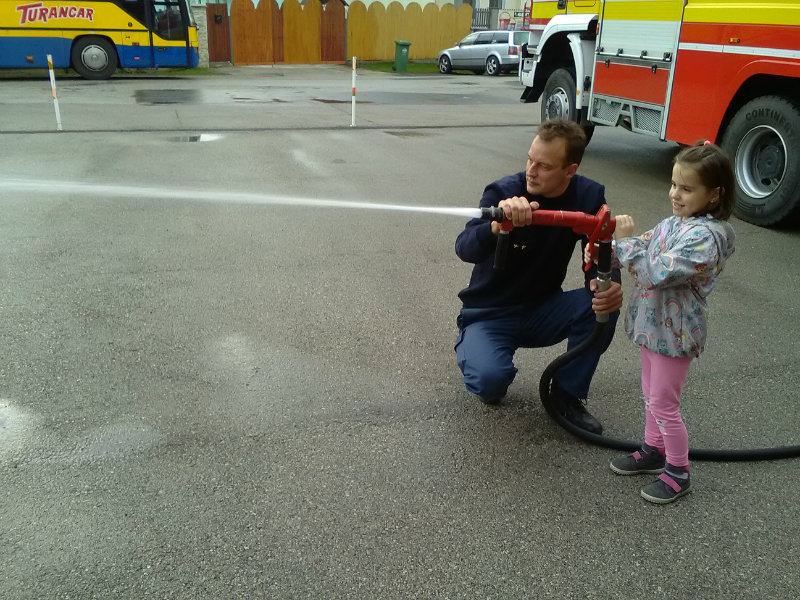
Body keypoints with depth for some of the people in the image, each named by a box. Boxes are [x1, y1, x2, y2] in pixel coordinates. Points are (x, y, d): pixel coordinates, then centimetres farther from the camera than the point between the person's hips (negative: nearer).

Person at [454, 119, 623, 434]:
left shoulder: (590, 196, -7)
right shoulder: (504, 191, -20)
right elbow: (465, 249, -33)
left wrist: (608, 283, -31)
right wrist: (498, 226, -55)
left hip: (542, 310, 4)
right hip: (489, 313, -4)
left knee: (604, 302, -23)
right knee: (490, 379, -31)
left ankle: (567, 395, -2)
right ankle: (472, 349, 9)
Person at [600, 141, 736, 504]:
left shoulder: (706, 235, -25)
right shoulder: (673, 223, 3)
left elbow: (657, 274, -32)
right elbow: (642, 252, 11)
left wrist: (625, 241, -26)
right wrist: (616, 241, -9)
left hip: (674, 332, -8)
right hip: (653, 324, 9)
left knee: (663, 403, 4)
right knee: (651, 393, 22)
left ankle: (678, 473, 22)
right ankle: (654, 451, 40)